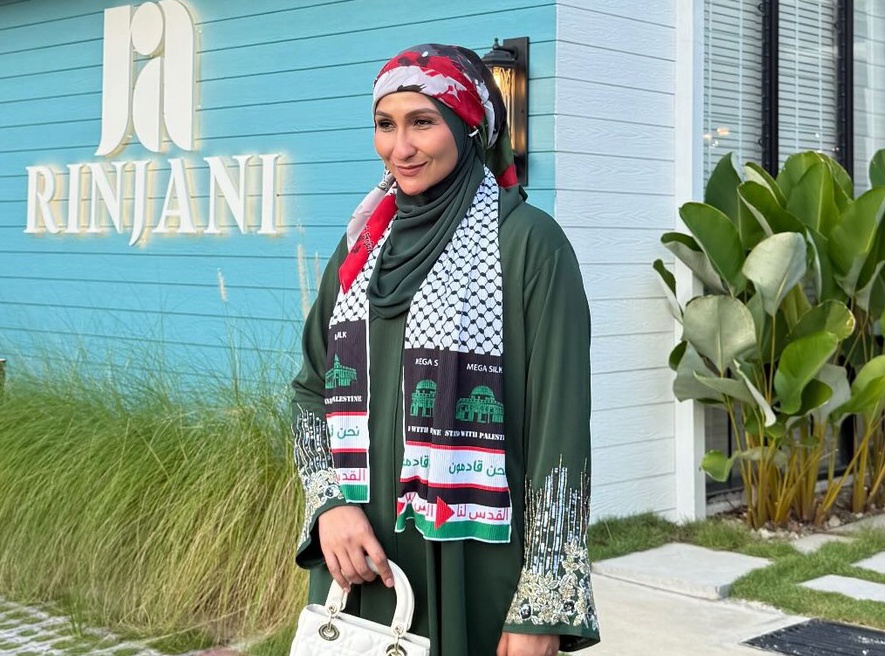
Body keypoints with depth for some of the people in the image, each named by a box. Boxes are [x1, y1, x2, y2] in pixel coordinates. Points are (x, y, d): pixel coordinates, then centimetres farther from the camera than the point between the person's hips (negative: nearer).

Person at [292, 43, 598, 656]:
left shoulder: (528, 241, -10)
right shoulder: (364, 242, 8)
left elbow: (560, 426, -13)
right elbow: (313, 389, 13)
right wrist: (330, 504, -5)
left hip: (475, 568, -5)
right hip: (360, 561, 5)